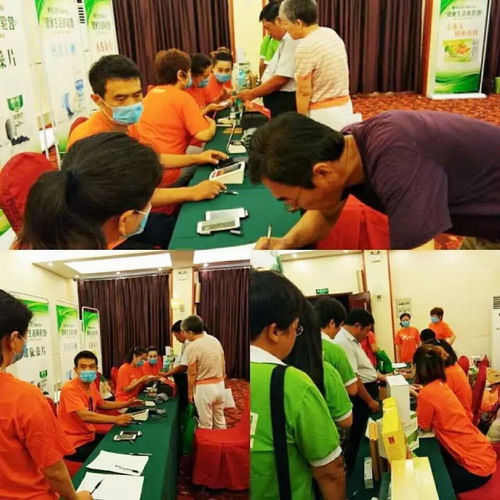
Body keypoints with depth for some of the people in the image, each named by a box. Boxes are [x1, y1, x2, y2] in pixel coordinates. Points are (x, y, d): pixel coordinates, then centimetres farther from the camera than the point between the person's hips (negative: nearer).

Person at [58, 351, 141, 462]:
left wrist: (127, 404, 12)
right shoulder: (70, 388, -23)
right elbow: (84, 415, -34)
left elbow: (102, 404, 23)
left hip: (90, 436, 9)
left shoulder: (91, 385, 5)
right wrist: (116, 419, -36)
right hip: (75, 444, -9)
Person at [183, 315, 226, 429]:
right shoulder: (215, 340, 4)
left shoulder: (192, 347, -17)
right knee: (220, 420, 18)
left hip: (204, 388, -7)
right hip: (219, 385, 7)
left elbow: (192, 373, -14)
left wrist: (190, 392, -3)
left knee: (206, 424, 5)